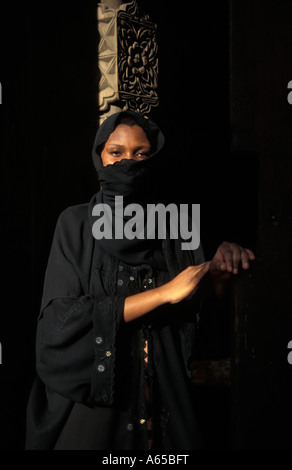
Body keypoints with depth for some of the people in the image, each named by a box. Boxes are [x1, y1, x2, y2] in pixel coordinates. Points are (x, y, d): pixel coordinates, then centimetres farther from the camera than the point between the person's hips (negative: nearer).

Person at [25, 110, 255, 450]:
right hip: (90, 394, -2)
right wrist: (165, 293, -19)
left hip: (164, 394, 3)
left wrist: (222, 265, -25)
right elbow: (62, 317, -15)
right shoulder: (77, 223, -3)